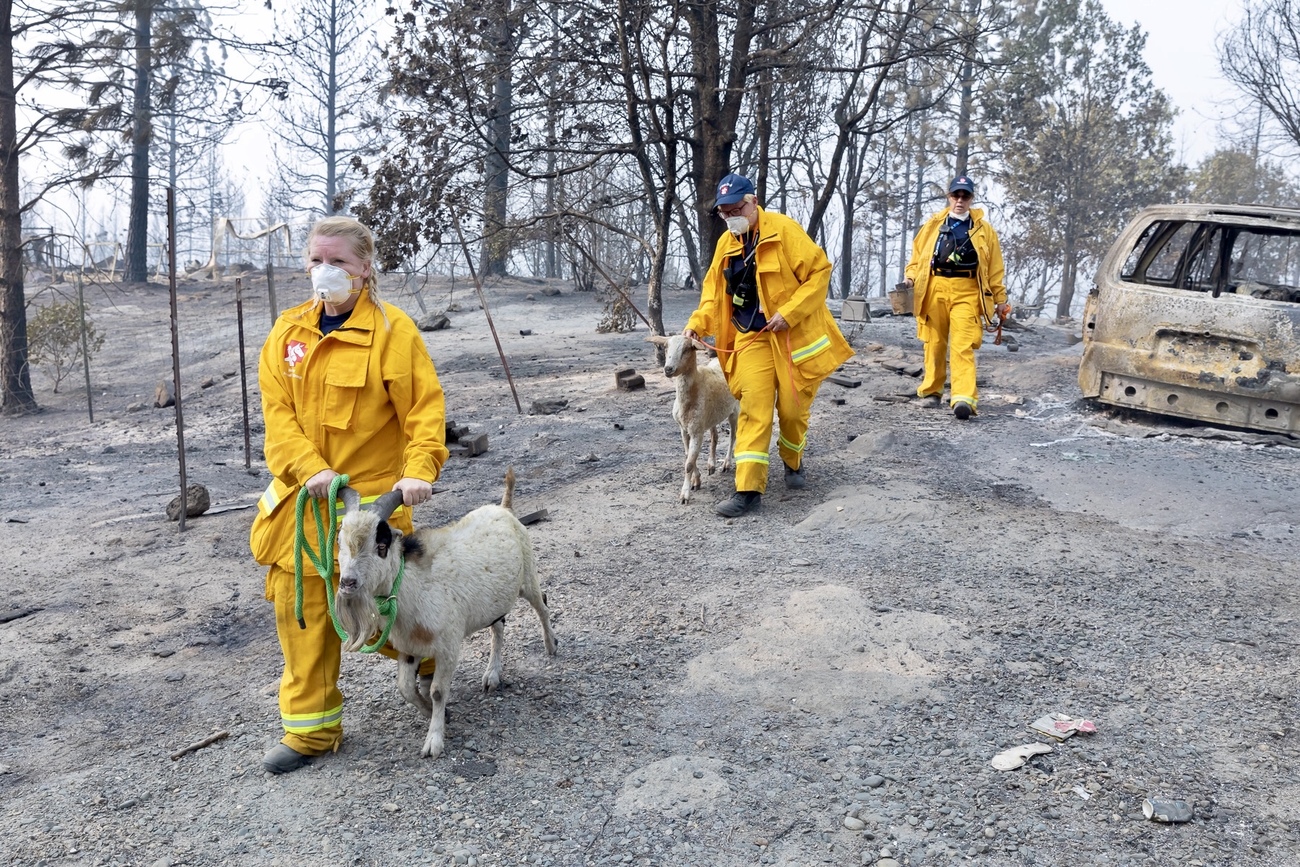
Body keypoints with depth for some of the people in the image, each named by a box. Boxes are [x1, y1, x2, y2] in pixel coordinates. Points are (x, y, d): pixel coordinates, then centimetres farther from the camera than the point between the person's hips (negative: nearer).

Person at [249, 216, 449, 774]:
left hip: (370, 496, -4)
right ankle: (311, 728, 19)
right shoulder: (288, 331, 6)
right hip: (302, 495, 5)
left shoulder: (392, 329, -9)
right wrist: (311, 469, -15)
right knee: (300, 610, 6)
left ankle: (429, 657, 39)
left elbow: (424, 407, -12)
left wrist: (420, 470, -26)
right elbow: (277, 412, -1)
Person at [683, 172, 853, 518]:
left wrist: (789, 312, -20)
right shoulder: (726, 243, 7)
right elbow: (714, 292, 14)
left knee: (792, 408, 4)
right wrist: (697, 323, -3)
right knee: (754, 411, -6)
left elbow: (820, 271, -14)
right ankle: (748, 489, -7)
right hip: (752, 337, 4)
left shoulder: (784, 229, -12)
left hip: (794, 335, -3)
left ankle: (793, 462, 34)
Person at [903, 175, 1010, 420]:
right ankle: (931, 391, 21)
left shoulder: (984, 229, 11)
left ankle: (964, 399, -22)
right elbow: (918, 255, 16)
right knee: (935, 343, 8)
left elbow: (995, 267, 11)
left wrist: (1000, 298, 9)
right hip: (935, 288, 2)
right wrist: (911, 277, -1)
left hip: (967, 292, -2)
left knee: (963, 346, -12)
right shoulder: (933, 225, 14)